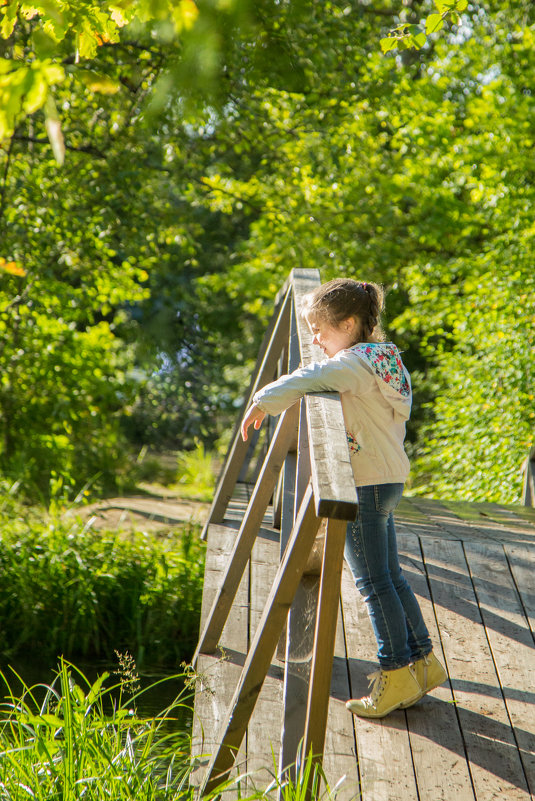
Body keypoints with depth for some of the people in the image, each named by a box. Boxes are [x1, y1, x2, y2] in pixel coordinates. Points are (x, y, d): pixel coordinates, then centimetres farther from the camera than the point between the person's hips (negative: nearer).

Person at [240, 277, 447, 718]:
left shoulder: (355, 363, -17)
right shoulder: (382, 358, 12)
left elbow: (309, 379, -32)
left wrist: (263, 401, -22)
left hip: (366, 484, -10)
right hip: (388, 479, 10)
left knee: (374, 582, -2)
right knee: (390, 576, 17)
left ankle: (397, 673, 4)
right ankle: (422, 660, 24)